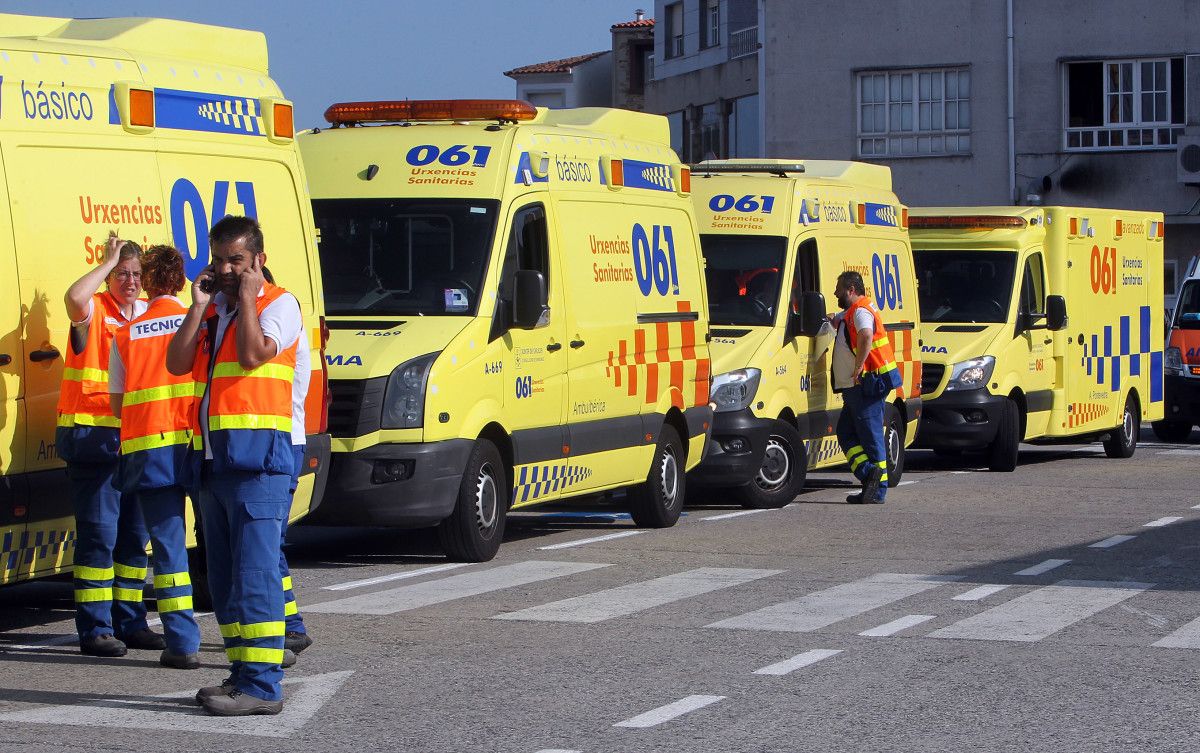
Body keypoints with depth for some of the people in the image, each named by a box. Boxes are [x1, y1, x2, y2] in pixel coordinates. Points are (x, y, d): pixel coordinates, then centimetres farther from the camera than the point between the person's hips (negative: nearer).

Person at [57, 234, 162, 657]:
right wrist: (108, 261, -19)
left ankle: (130, 622, 20)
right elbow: (75, 298, -30)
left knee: (134, 534, 11)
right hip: (93, 436, -7)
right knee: (99, 533, -7)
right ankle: (95, 629, -4)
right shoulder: (95, 310, -5)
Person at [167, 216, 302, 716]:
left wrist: (247, 295, -8)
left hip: (257, 455, -8)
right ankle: (242, 672, 18)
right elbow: (177, 364, 7)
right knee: (223, 576, 11)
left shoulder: (279, 304, -1)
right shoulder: (212, 310, 20)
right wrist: (199, 303, 3)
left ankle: (261, 685, -14)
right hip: (212, 458, 8)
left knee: (255, 572, -13)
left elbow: (253, 355, -17)